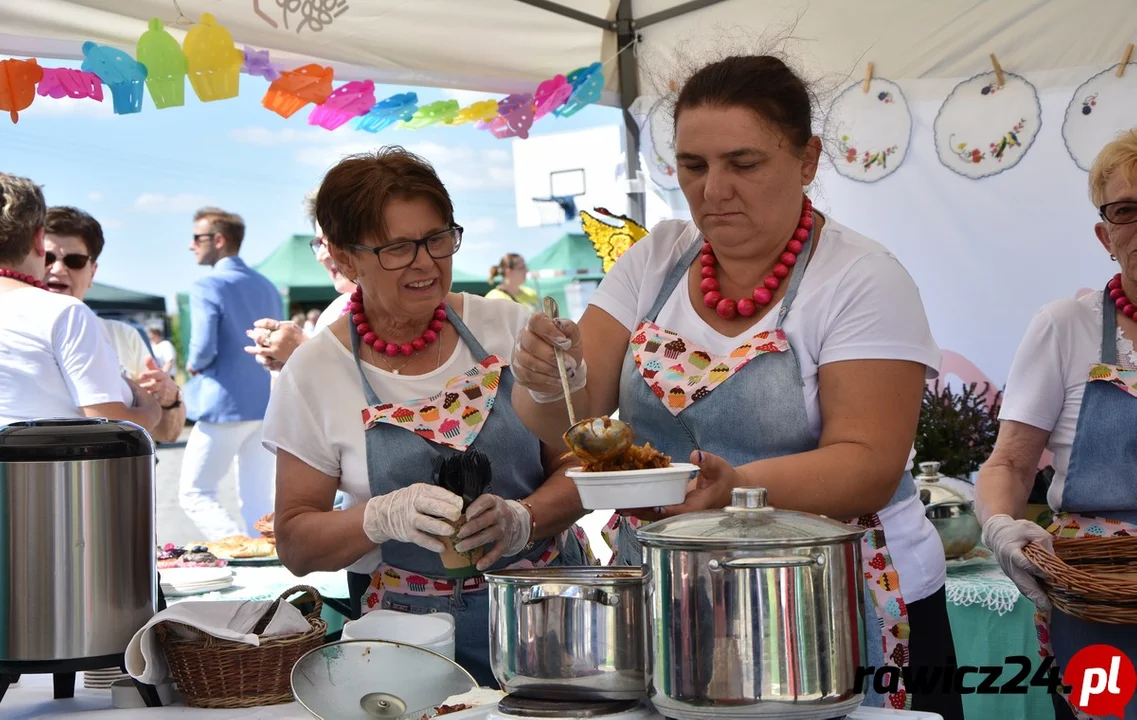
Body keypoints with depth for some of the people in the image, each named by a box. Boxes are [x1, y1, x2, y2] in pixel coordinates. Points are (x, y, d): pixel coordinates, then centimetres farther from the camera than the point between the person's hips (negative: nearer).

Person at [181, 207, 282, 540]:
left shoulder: (208, 287, -11)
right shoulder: (267, 286, 11)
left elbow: (203, 349, -19)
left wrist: (192, 365, 0)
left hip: (225, 406, -7)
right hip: (267, 407, 7)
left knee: (194, 491, 3)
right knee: (258, 498, 11)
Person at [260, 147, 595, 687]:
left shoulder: (506, 329, 5)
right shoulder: (314, 374, 1)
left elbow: (578, 467, 6)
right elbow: (295, 545, 3)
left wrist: (521, 519, -14)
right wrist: (384, 516, -16)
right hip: (414, 636, -1)